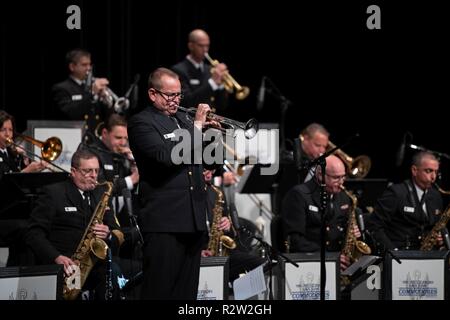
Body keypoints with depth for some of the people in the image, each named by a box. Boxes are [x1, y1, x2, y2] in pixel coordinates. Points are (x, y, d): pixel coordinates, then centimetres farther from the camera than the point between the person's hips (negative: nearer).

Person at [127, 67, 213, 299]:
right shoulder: (141, 122, -5)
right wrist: (196, 126, -15)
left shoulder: (182, 119, 18)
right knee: (160, 290, -8)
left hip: (194, 219, 8)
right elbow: (166, 156, -20)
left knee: (187, 290, 9)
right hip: (164, 221, -8)